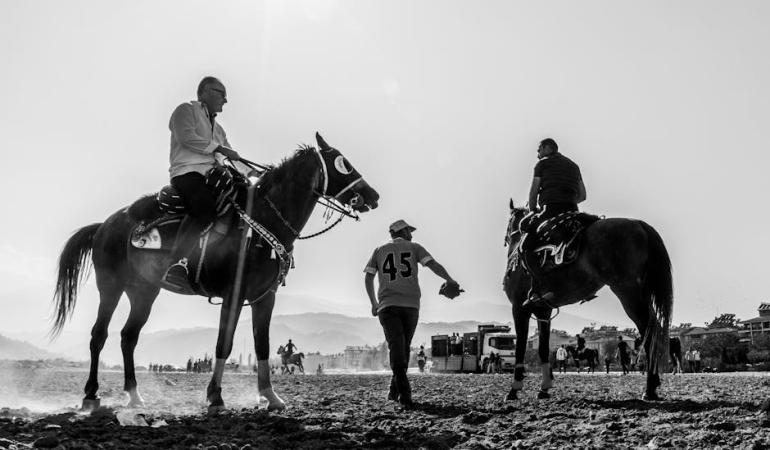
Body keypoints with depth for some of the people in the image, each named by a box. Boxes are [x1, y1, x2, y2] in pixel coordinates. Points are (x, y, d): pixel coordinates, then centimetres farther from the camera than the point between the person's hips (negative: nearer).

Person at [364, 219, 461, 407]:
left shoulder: (380, 250, 15)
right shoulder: (414, 247, 11)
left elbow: (368, 278, 11)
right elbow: (434, 265, -2)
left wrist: (374, 303, 19)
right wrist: (450, 280, 12)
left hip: (387, 305, 0)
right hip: (411, 304, 0)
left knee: (396, 347, -10)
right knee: (404, 347, 12)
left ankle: (404, 391, -25)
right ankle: (395, 390, 15)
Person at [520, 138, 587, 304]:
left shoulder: (543, 163, 9)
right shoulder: (573, 165, 27)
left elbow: (533, 192, 5)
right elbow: (582, 195, 23)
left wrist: (533, 211, 19)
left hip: (550, 208, -6)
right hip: (572, 210, 7)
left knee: (526, 248, -4)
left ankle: (542, 287, -23)